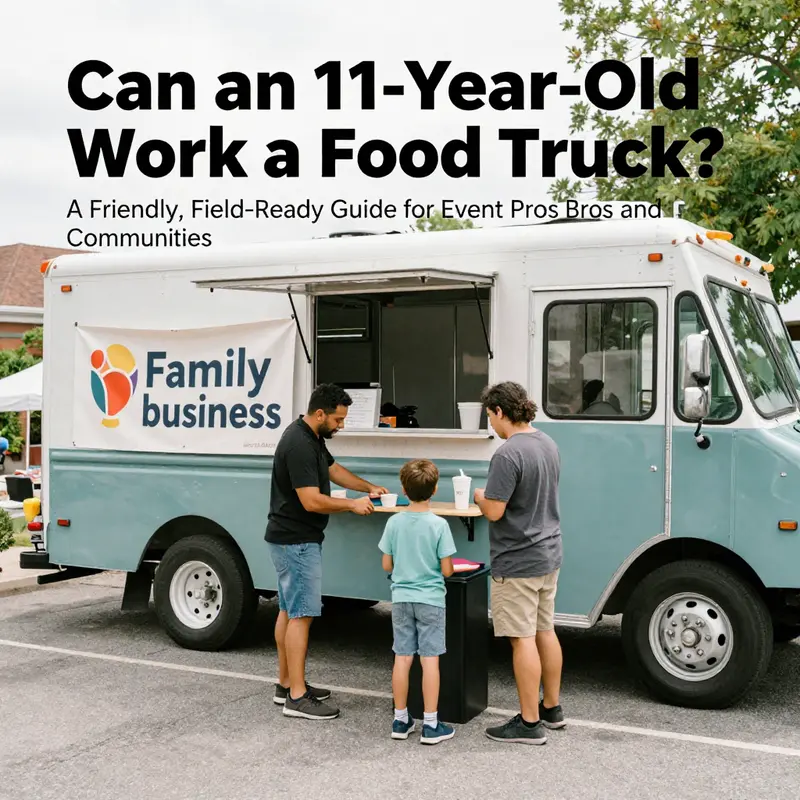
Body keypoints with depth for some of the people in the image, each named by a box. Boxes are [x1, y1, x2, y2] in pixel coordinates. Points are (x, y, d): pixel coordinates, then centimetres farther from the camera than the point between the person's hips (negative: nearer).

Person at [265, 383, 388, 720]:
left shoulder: (310, 437, 9)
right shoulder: (299, 445, -23)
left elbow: (334, 469, 24)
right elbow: (312, 501, -26)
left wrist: (369, 487, 15)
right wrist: (353, 505, -14)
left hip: (293, 540, 11)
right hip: (296, 542, -11)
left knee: (289, 610, 14)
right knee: (301, 615, -7)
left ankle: (286, 684, 23)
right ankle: (297, 697, -3)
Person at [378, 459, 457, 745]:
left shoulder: (394, 522, -4)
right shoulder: (439, 525, -13)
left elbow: (387, 565, 3)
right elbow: (446, 570, -11)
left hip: (401, 599, 3)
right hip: (430, 600, -3)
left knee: (402, 658, 9)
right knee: (430, 660, 2)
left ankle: (401, 720, 17)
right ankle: (431, 725, 7)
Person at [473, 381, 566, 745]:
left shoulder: (508, 454, -22)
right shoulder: (548, 444, 6)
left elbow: (494, 511, -22)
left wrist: (479, 496, -2)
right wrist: (493, 495, 18)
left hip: (517, 562, -9)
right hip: (548, 554, 9)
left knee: (523, 639, -1)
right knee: (545, 631, 18)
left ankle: (529, 723, 7)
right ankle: (552, 708, 30)